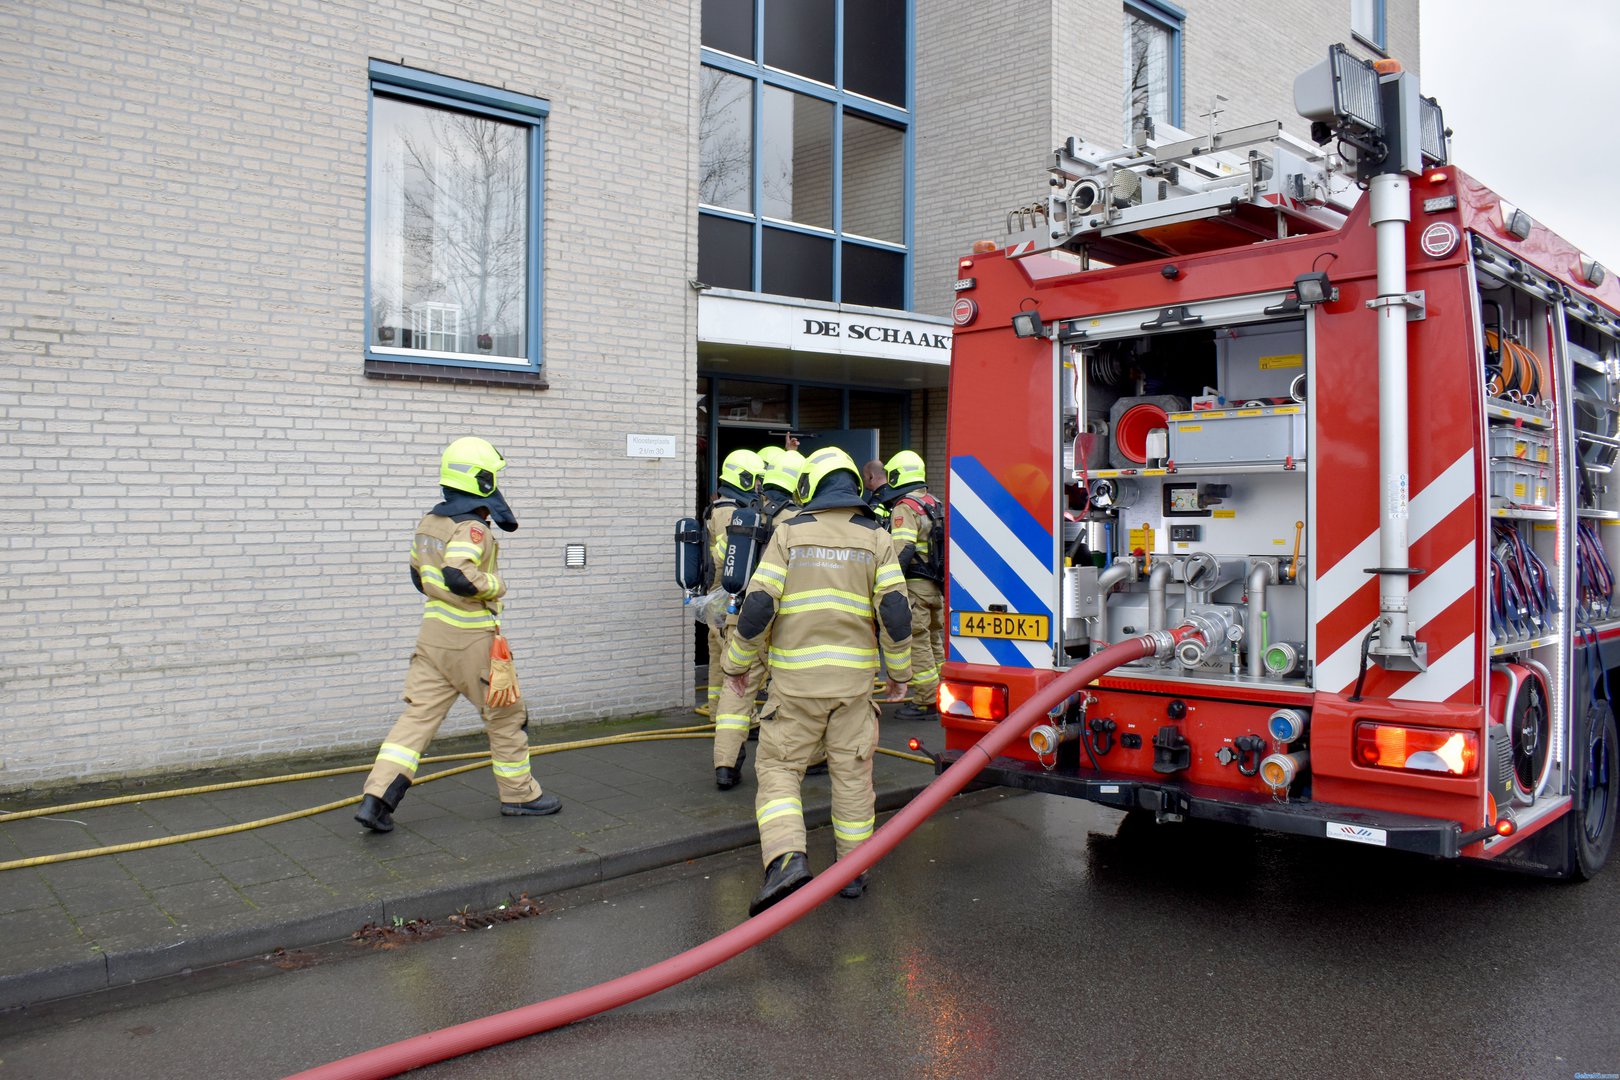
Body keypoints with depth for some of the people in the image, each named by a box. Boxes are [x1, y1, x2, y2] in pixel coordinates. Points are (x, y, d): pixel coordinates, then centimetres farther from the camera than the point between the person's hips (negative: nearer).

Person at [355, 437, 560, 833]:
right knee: (507, 716, 9)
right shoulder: (472, 528, -17)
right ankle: (519, 795, 21)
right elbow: (458, 576, -30)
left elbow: (419, 576, 21)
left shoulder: (428, 523, 10)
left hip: (433, 633, 8)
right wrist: (495, 585, -14)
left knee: (418, 715, 5)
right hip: (472, 639, -7)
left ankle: (377, 798, -3)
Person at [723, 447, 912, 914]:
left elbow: (759, 604, -6)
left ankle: (786, 859, -15)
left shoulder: (790, 531, -1)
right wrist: (899, 670, 9)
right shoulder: (875, 537, 3)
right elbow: (895, 611, -4)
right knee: (852, 772, 11)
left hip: (796, 677, -2)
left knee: (779, 767, 5)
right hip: (854, 677, 2)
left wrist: (736, 662, 6)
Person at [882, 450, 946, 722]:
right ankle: (941, 695, 23)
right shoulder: (935, 505, 16)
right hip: (936, 585, 9)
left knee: (917, 643, -5)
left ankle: (926, 702, -2)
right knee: (935, 641, 16)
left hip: (915, 585, -9)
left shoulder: (905, 507, -12)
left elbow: (902, 550, -22)